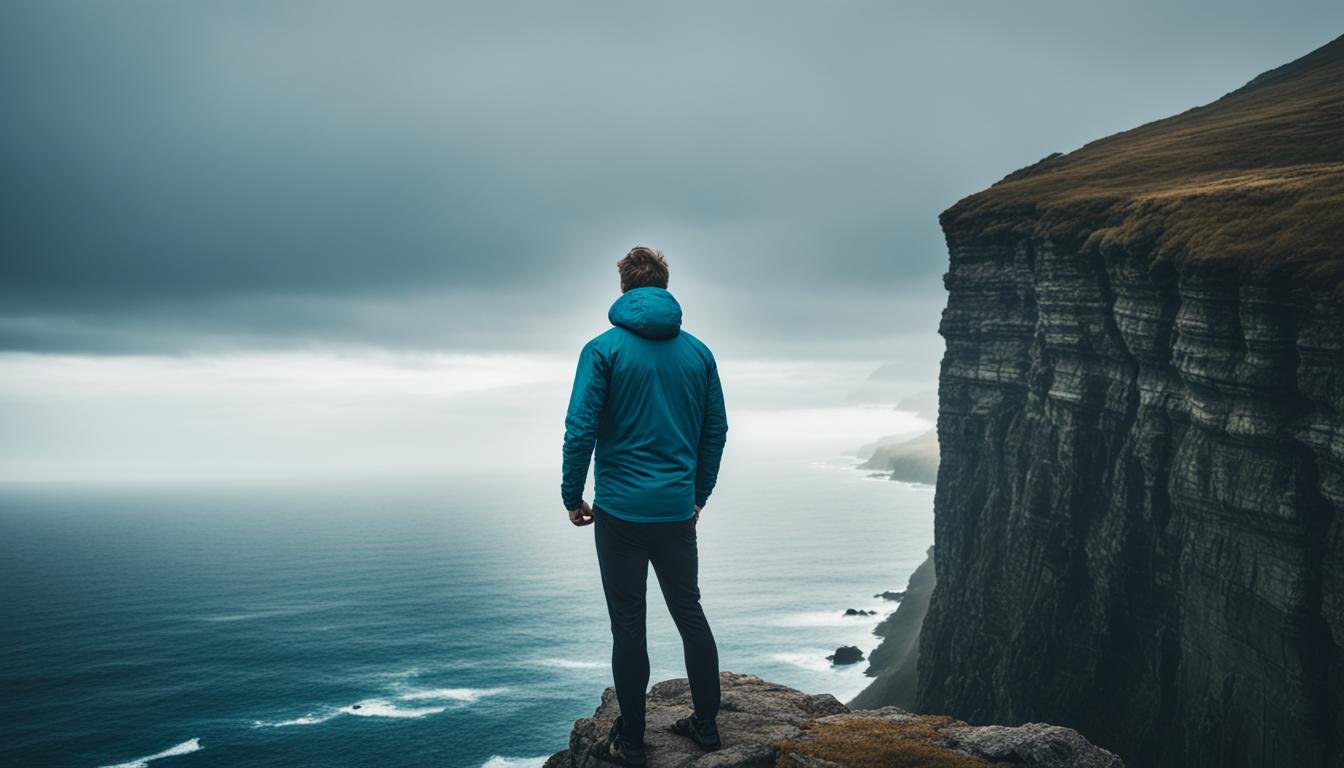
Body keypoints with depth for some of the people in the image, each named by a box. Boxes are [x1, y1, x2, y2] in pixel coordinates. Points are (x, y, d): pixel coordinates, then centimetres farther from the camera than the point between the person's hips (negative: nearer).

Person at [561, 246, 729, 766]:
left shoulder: (604, 348, -7)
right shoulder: (699, 352, 5)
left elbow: (581, 429, -11)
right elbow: (716, 430, 9)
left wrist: (572, 497, 0)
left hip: (620, 511, -4)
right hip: (678, 509, 4)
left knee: (628, 626, 3)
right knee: (690, 614, 16)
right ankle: (705, 724, 24)